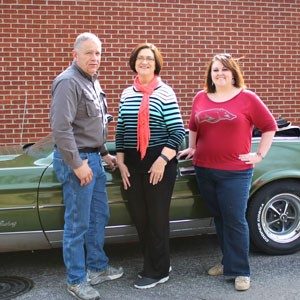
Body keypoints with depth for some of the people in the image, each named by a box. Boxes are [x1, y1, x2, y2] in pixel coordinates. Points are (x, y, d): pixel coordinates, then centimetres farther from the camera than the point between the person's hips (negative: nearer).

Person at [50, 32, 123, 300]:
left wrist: (104, 153, 18)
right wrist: (77, 165, -22)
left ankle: (97, 267, 32)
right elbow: (61, 128, -23)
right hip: (76, 159, -9)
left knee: (99, 216, 17)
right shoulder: (68, 82, -16)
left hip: (93, 158, 10)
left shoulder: (92, 81, 14)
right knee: (78, 224, 0)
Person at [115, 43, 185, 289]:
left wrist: (162, 161, -16)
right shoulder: (126, 94, 9)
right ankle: (153, 263, 28)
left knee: (157, 217, 3)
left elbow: (178, 132, -10)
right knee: (139, 217, 11)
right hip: (132, 164, 5)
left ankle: (157, 271, 17)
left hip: (159, 163, -5)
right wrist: (121, 162, 6)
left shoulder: (165, 92, -6)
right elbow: (120, 131, 13)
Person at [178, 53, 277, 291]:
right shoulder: (200, 98, 6)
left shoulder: (247, 98, -5)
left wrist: (260, 155, -3)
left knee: (235, 221, -1)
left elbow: (270, 126, 0)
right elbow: (193, 127, 21)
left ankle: (240, 271, 11)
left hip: (236, 172, -4)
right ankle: (229, 262, 29)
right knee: (219, 219, 15)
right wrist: (192, 149, 17)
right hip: (204, 170, 4)